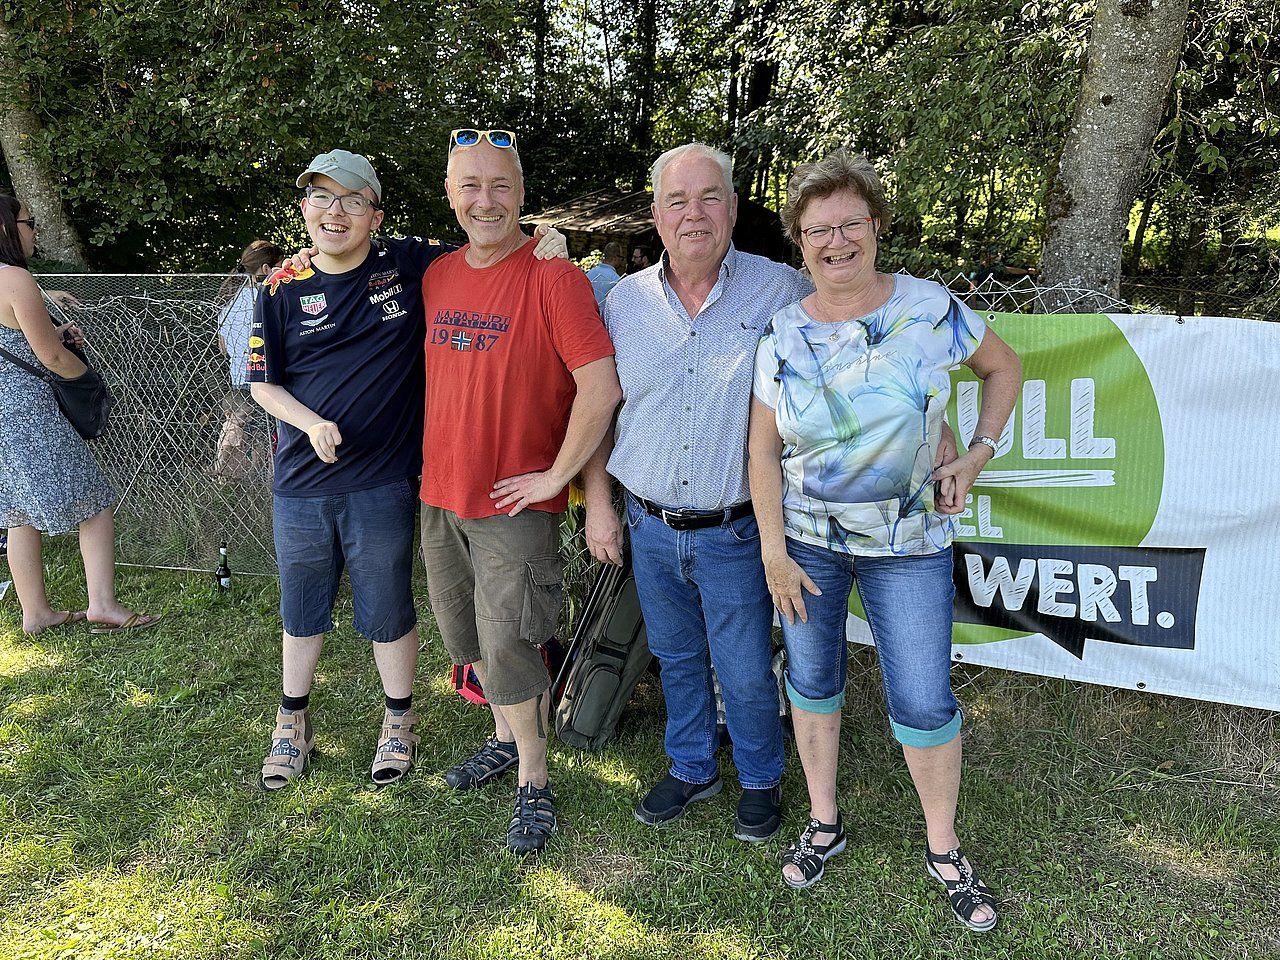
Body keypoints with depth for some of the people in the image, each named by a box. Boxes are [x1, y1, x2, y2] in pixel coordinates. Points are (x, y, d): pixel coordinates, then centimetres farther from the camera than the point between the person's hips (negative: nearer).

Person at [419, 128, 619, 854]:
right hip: (441, 493, 7)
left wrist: (556, 476, -17)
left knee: (507, 642, -3)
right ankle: (507, 737, 40)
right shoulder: (437, 276, 5)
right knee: (464, 629, 18)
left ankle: (534, 783, 16)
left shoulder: (554, 277, -15)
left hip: (517, 501, -7)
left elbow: (602, 387, -22)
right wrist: (435, 458, 12)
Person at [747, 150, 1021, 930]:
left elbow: (1005, 367, 8)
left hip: (909, 542, -1)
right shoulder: (783, 335, -5)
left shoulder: (931, 308, -8)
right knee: (812, 678, 12)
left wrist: (977, 457, -2)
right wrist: (774, 550, -5)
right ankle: (824, 823, 35)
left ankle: (945, 849, 26)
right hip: (805, 538, 2)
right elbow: (764, 450, -2)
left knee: (925, 701, 2)